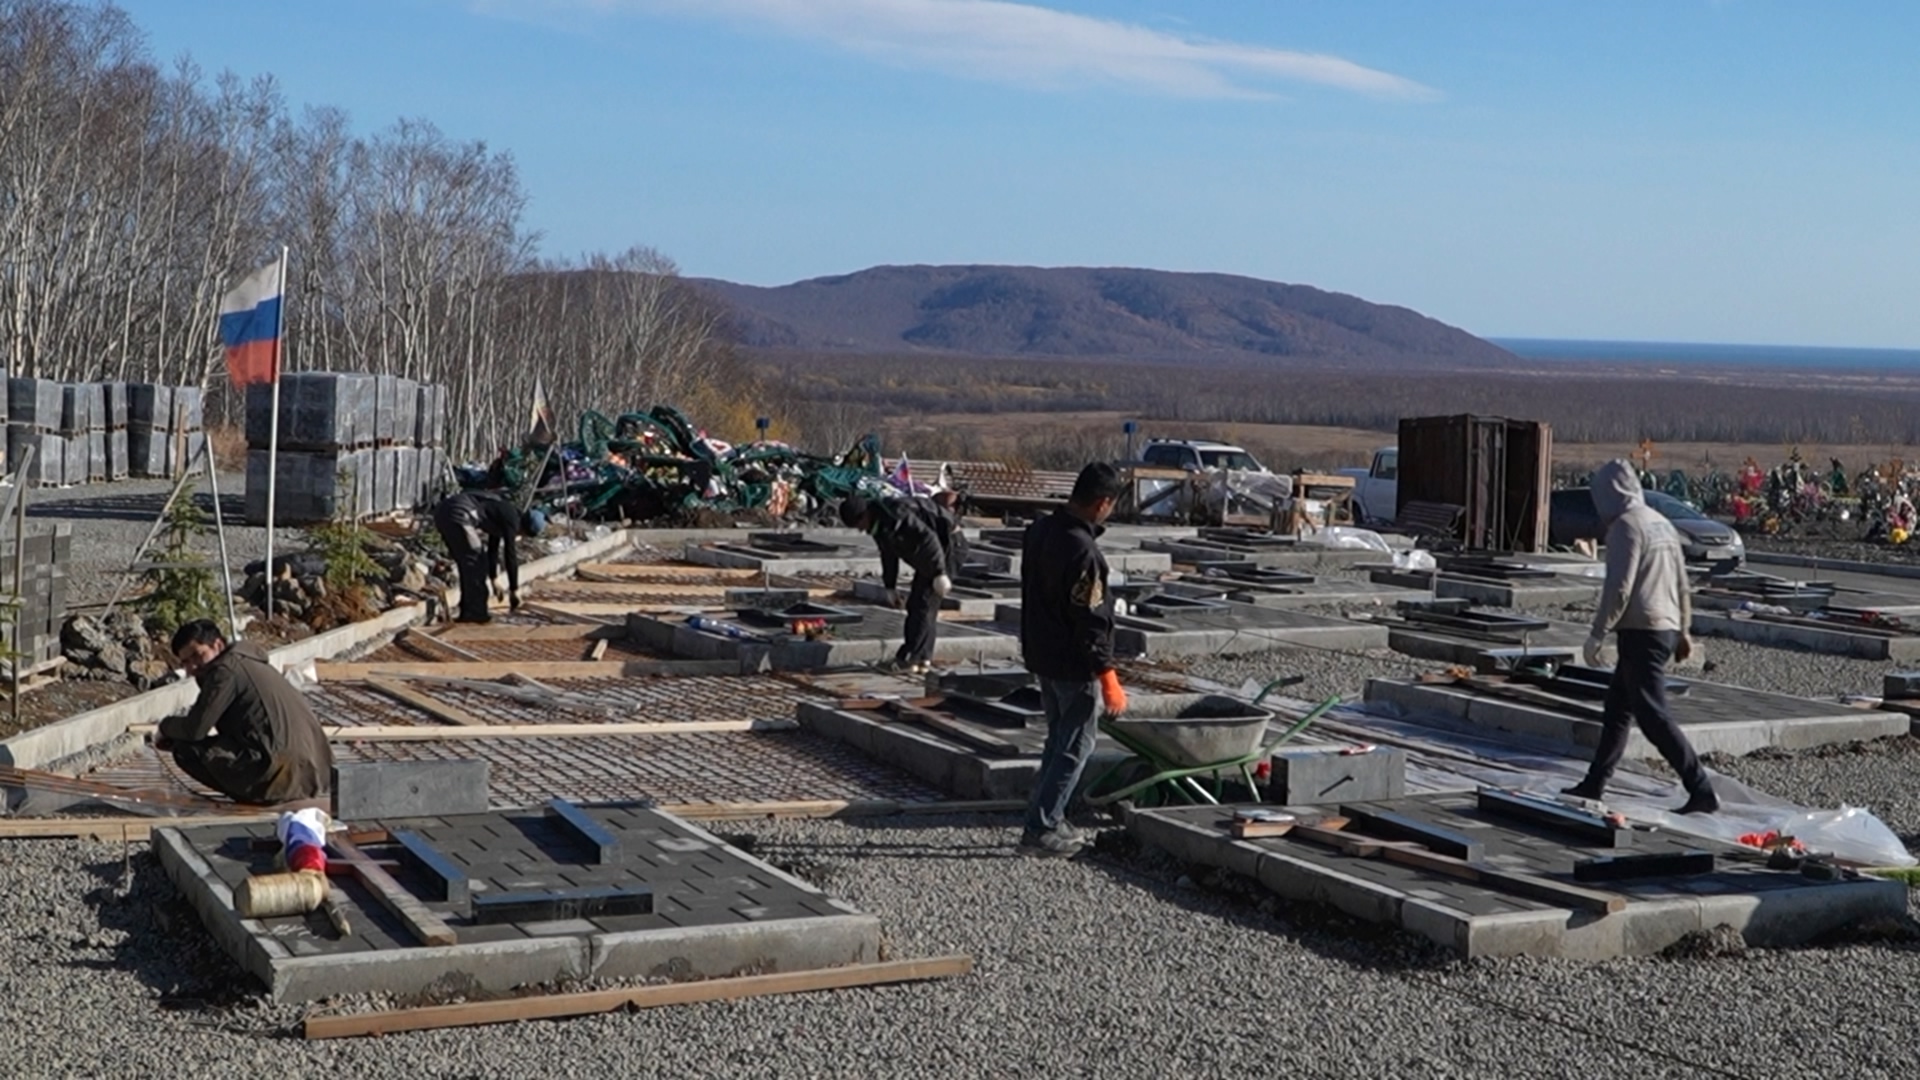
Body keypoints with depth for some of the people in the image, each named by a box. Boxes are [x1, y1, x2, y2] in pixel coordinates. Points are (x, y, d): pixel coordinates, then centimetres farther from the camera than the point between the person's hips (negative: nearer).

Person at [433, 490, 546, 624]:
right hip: (458, 515, -10)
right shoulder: (511, 519, -2)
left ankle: (467, 611, 21)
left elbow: (493, 548, 35)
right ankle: (475, 612, 3)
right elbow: (510, 556, 0)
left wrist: (492, 579, 42)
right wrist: (514, 590, 8)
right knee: (475, 562, -1)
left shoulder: (503, 514, 24)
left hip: (443, 512, 10)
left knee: (467, 565, 17)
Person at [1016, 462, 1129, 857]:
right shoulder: (1082, 550, -25)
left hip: (1041, 656, 9)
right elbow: (1091, 621, -24)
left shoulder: (1038, 531, 4)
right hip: (1074, 665, -9)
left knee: (1059, 739, 20)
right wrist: (1108, 677, -19)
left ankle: (1049, 819, 27)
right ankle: (1041, 829, 4)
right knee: (1075, 747, 2)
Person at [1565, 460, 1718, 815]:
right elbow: (1682, 583, 19)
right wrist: (1683, 630, 25)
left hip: (1641, 632, -10)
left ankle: (1701, 789, -14)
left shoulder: (1626, 525, -12)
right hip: (1666, 628, 10)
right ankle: (1594, 784, 23)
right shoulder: (1661, 523, 16)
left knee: (1652, 714, -10)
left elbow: (1618, 586, -18)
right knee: (1616, 710, 16)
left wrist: (1599, 634, -15)